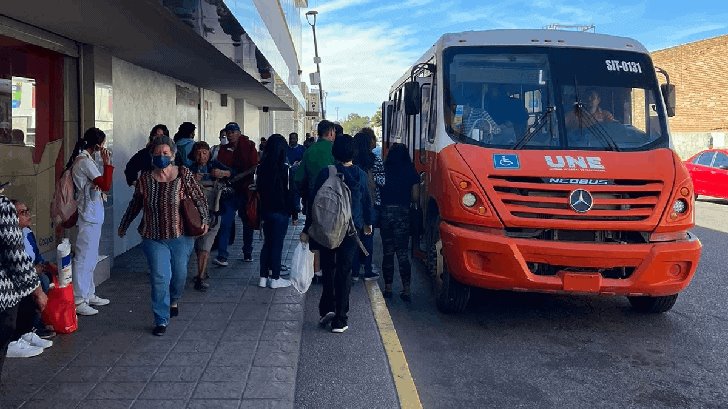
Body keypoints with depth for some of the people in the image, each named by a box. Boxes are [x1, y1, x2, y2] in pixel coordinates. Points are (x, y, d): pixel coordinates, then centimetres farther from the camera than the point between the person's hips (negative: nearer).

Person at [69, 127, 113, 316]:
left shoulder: (81, 159, 14)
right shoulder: (85, 162, -17)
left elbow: (97, 184, 16)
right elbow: (106, 185, -22)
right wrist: (107, 163, -16)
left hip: (92, 217, 10)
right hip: (89, 217, -10)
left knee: (90, 258, 18)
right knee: (83, 258, -5)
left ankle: (89, 295, 28)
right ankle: (78, 301, 1)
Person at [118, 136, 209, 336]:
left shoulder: (184, 175, -7)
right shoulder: (145, 179, -3)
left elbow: (199, 198, 0)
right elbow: (134, 206, 11)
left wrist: (204, 218, -13)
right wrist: (123, 226, 19)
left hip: (181, 237, 0)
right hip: (154, 239, 0)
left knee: (180, 274, 13)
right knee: (159, 278, -5)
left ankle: (174, 300, 46)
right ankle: (161, 321, 7)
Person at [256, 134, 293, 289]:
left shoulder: (262, 166, 0)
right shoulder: (284, 168, -16)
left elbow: (258, 187, 9)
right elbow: (290, 191, -13)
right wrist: (294, 212, -5)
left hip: (266, 210, 5)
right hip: (281, 211, -5)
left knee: (267, 243, 14)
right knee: (277, 244, 3)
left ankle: (263, 277, 17)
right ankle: (275, 278, 10)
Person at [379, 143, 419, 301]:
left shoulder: (384, 170, 1)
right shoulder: (411, 172, 1)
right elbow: (415, 196, 1)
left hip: (386, 212, 0)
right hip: (403, 213, 0)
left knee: (387, 251, 11)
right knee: (403, 252, 5)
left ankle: (388, 287, 13)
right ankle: (406, 288, 0)